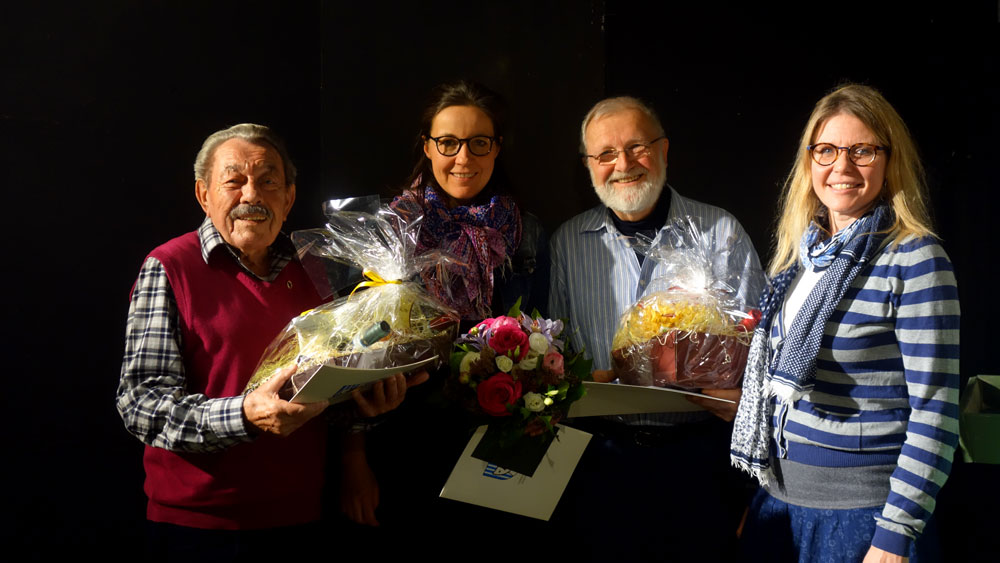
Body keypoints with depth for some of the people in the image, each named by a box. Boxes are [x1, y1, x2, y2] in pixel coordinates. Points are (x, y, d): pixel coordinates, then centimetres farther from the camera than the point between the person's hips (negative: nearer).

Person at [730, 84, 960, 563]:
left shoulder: (915, 259, -13)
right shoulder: (799, 253, 7)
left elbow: (935, 410, -15)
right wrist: (756, 494, 14)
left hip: (861, 511, -6)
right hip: (780, 497, 6)